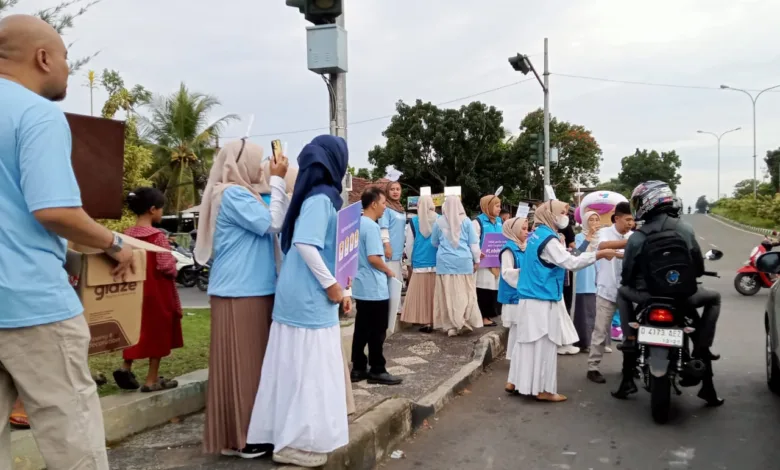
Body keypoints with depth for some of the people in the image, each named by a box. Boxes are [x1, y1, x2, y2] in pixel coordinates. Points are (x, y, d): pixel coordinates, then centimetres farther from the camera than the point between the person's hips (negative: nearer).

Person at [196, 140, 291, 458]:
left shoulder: (243, 193, 18)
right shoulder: (232, 194, -13)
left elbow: (274, 223, 23)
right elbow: (271, 223, -16)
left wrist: (278, 183, 14)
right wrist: (277, 181, -10)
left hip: (251, 289, 10)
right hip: (240, 291, -10)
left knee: (251, 360, 13)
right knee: (240, 361, -4)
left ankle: (246, 431, 22)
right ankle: (237, 437, 5)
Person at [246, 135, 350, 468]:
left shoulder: (319, 195, 14)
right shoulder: (321, 197, -15)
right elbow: (305, 244, -27)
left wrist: (337, 284, 15)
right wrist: (331, 285, -18)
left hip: (306, 296, 9)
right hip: (310, 298, -9)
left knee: (300, 368, 15)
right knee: (307, 369, 0)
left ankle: (292, 436, 26)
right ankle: (296, 442, 11)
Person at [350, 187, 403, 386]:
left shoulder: (358, 224, 11)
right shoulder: (371, 226, -17)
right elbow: (373, 258, -24)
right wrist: (389, 271, -7)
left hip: (361, 287, 9)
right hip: (374, 288, -9)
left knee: (362, 330, 13)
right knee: (377, 332, 1)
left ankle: (358, 368, 18)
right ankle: (377, 371, 9)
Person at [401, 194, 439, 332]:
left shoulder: (413, 222, -3)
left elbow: (409, 245, 2)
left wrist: (412, 260, 16)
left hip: (420, 264, -1)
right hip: (438, 264, 1)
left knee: (422, 294, 4)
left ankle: (426, 322, 2)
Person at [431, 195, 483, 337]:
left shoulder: (439, 222, 2)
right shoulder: (466, 221, 0)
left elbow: (434, 243, 15)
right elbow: (474, 243, 2)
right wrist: (476, 260, 12)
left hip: (445, 262, 0)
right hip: (464, 261, 0)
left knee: (447, 294, 4)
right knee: (465, 294, 7)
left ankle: (450, 325, 4)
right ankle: (465, 323, 9)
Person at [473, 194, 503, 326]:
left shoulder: (499, 221, 15)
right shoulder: (478, 221, -7)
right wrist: (478, 254, -28)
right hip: (483, 261, -7)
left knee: (494, 288, 9)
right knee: (484, 290, -5)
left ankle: (487, 315, 18)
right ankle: (482, 317, 3)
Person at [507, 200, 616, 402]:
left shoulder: (537, 235, 13)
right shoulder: (548, 238, -16)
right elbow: (571, 263, -23)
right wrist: (600, 254, -19)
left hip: (530, 297, 9)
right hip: (542, 299, -9)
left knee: (528, 341, 13)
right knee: (544, 344, -2)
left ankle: (520, 382, 20)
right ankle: (543, 389, 5)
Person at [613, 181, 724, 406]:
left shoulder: (637, 238, -7)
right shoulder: (686, 229, -1)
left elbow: (626, 277, -2)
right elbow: (699, 268, 5)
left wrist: (631, 283, 23)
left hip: (648, 297, 0)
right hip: (684, 296, 1)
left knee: (622, 293, 31)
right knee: (714, 298, 32)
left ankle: (631, 341, 18)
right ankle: (701, 349, 18)